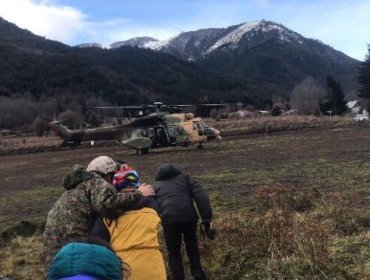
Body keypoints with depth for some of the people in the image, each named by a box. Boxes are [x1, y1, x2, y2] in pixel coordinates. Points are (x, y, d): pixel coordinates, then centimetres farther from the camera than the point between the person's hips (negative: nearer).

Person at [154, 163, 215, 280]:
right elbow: (201, 197, 5)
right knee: (192, 248, 27)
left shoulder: (156, 185, 29)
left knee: (174, 253, 20)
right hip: (189, 217, 1)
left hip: (169, 220, 0)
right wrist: (206, 221, 1)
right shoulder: (185, 177, 21)